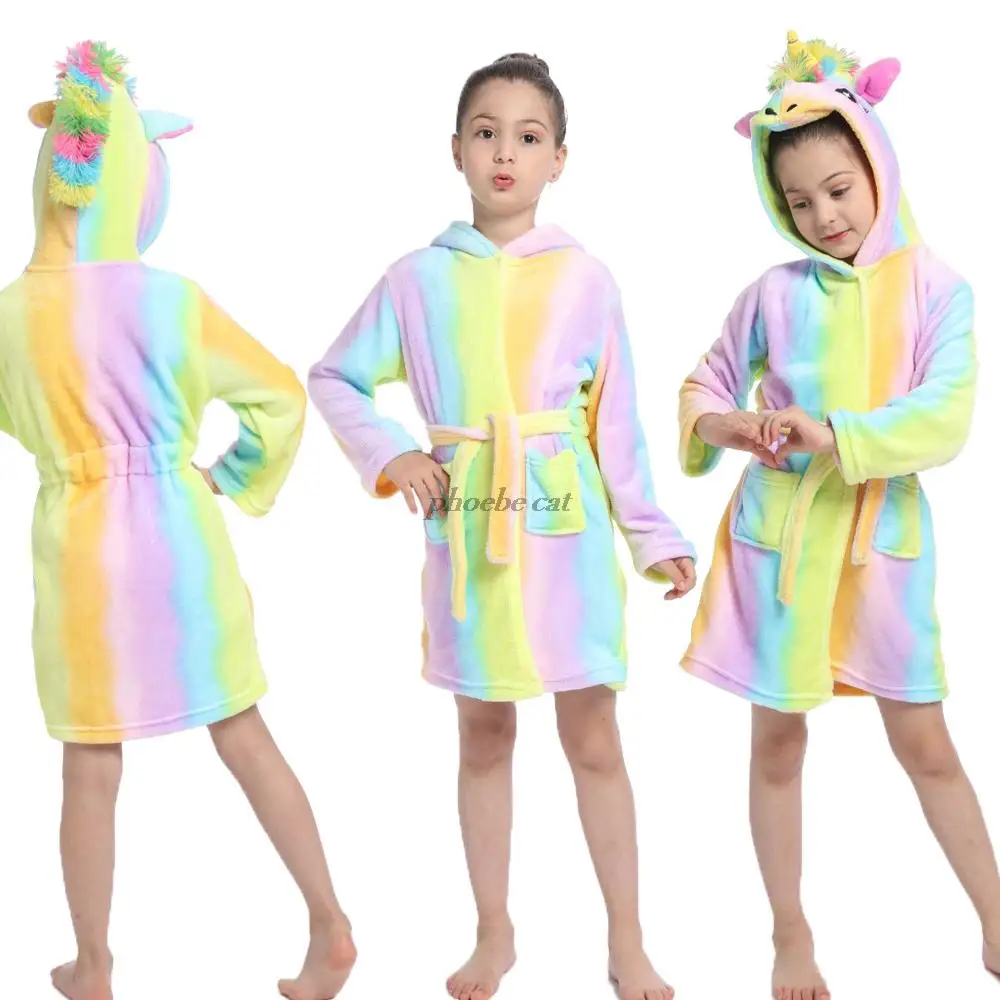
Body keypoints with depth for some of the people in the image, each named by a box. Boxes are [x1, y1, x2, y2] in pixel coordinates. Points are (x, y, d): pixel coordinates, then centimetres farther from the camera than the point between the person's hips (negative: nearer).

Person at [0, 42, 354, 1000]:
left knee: (91, 773, 12)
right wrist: (234, 483, 7)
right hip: (179, 533, 1)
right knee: (245, 738, 13)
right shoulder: (173, 298, -9)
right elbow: (280, 396, -4)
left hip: (78, 547, 0)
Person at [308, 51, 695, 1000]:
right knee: (484, 735, 13)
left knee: (593, 738, 6)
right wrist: (389, 456, -6)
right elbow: (333, 378, 9)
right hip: (465, 533, 1)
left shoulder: (586, 278, 0)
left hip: (570, 532, -1)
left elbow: (616, 422, 3)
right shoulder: (419, 277, 1)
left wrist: (653, 535, 2)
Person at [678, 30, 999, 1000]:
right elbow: (704, 389, 10)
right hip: (779, 539, 1)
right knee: (779, 739, 9)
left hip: (884, 542, -1)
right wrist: (736, 427, -11)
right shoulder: (774, 294, -1)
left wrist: (836, 436, -26)